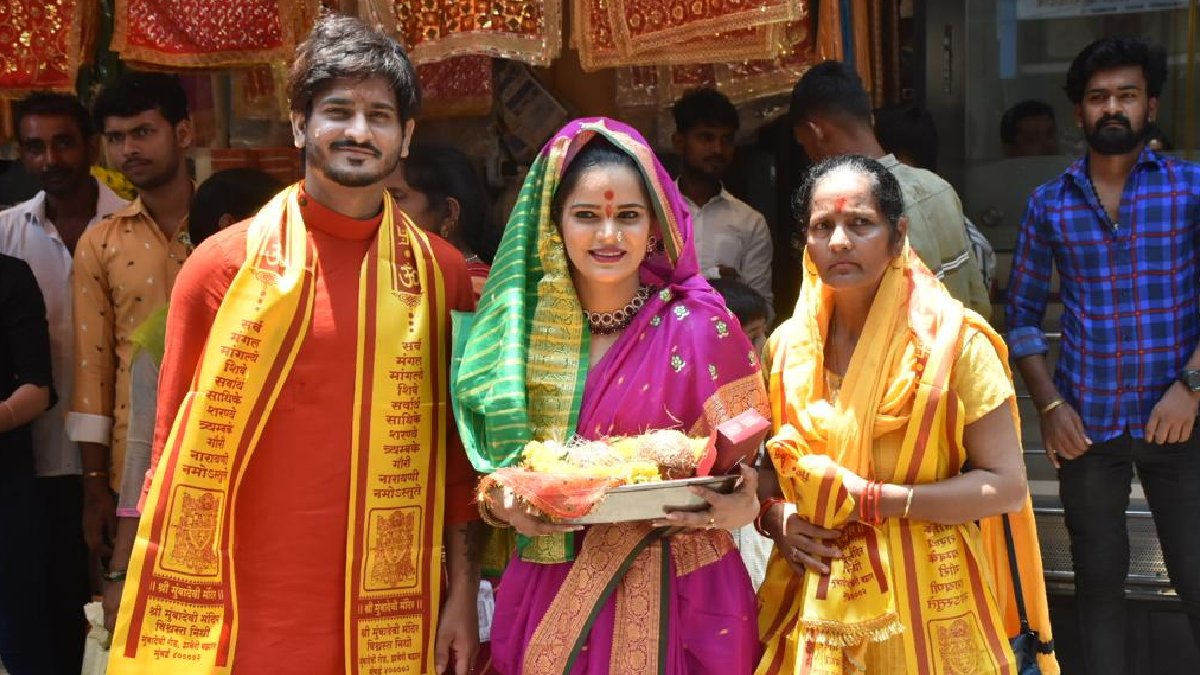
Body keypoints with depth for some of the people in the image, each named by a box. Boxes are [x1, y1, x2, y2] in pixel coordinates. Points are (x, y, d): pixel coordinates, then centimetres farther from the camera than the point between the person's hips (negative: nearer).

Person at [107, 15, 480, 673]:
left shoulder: (442, 271, 1)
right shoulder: (224, 263, -3)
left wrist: (463, 589, 4)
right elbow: (179, 442, 2)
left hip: (387, 614, 2)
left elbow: (456, 442, 6)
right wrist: (168, 608, 1)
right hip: (241, 612, -1)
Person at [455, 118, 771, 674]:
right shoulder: (524, 332, 0)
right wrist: (508, 506, -14)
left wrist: (737, 508, -23)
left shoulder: (701, 327, -7)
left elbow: (744, 470, -2)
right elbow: (490, 480, 8)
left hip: (674, 600, -2)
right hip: (550, 600, 3)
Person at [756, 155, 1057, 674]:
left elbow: (1007, 486, -13)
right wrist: (774, 514, -8)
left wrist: (867, 499, -19)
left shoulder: (952, 341, -11)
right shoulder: (787, 346, 1)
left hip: (923, 602, -3)